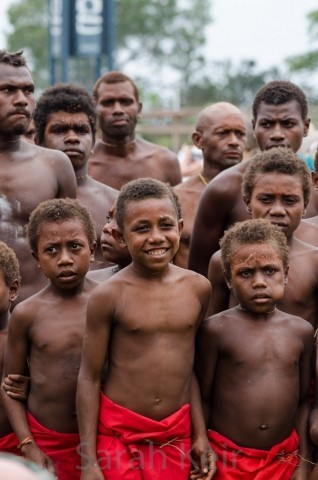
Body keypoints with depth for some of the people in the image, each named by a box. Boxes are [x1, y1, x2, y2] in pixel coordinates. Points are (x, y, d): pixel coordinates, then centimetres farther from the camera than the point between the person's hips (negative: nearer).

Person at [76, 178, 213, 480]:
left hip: (177, 435, 3)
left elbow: (191, 366, 10)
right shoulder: (109, 295, -10)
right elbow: (89, 378, -6)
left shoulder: (197, 288, 1)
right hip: (118, 434, -3)